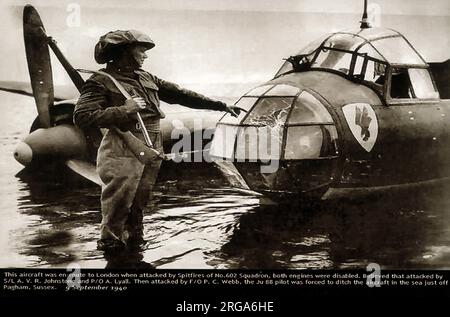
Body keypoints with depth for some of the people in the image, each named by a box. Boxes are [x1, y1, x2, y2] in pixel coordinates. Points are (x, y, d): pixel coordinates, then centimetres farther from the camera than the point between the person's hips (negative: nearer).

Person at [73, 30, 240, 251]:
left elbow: (180, 95, 18)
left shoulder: (147, 79, 17)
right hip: (123, 152, -7)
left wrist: (221, 106, 17)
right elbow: (82, 117, -16)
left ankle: (133, 239, 33)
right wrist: (124, 110, -20)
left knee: (139, 202, 17)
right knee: (118, 202, -2)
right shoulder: (102, 81, -6)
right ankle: (110, 243, 16)